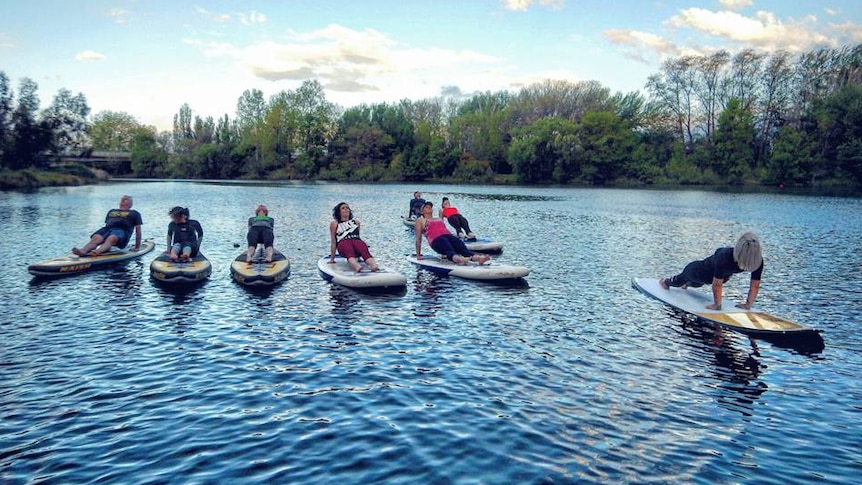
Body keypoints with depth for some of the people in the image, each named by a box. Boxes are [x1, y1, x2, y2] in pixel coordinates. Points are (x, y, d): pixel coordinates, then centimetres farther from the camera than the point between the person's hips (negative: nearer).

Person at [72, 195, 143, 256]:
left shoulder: (134, 213, 25)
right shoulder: (112, 211, 38)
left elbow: (138, 230, 18)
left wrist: (137, 247, 9)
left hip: (122, 230, -4)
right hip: (108, 228, 4)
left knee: (111, 238, -39)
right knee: (96, 238, -30)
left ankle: (97, 252, -65)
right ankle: (83, 251, -56)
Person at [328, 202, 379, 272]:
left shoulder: (356, 222, 31)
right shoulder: (334, 224, 24)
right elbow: (333, 241, 19)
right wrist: (332, 258, 13)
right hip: (343, 243, -2)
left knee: (365, 251, -36)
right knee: (350, 253, -40)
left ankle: (375, 266, -63)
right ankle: (357, 267, -69)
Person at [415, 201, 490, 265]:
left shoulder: (440, 219, 39)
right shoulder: (420, 220, 24)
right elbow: (418, 238, 19)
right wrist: (418, 255, 12)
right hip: (436, 239, -5)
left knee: (462, 248, -28)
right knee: (449, 250, -38)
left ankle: (477, 257, -54)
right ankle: (459, 259, -69)